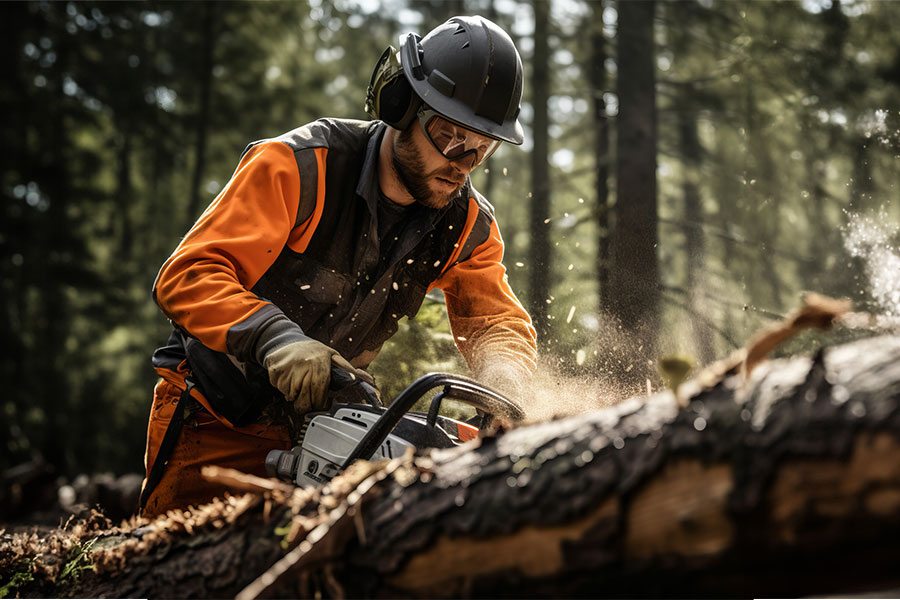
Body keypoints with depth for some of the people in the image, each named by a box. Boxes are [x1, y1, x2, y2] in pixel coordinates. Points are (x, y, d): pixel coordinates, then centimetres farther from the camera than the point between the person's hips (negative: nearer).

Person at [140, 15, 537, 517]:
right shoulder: (299, 167, -24)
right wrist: (275, 337, -48)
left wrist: (504, 393, -34)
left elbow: (499, 323, -10)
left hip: (317, 417, 4)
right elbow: (187, 276, -30)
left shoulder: (467, 226, -6)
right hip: (214, 417, -4)